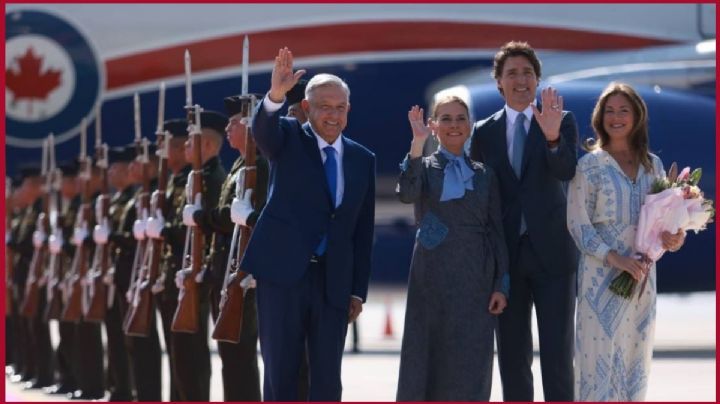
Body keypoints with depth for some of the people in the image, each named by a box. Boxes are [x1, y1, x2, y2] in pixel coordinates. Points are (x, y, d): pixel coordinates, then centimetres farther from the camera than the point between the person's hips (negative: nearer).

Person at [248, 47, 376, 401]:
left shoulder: (363, 159, 8)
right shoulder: (288, 139, 2)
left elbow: (364, 231, 10)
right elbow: (262, 128, -23)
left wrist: (358, 291, 7)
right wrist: (275, 94, -44)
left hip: (333, 280, 2)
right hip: (283, 272, -2)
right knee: (280, 372, 2)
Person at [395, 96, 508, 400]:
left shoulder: (484, 175, 11)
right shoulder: (423, 167, 5)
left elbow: (496, 231, 9)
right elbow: (407, 194, -18)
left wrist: (501, 284, 1)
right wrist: (417, 143, -29)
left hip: (475, 278, 2)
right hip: (433, 276, -2)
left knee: (470, 363, 1)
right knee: (427, 358, -2)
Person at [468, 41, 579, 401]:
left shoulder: (563, 122, 2)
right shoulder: (484, 132, 9)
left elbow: (567, 171, -16)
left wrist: (552, 136, -36)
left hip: (551, 251, -2)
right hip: (507, 256, 3)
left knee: (557, 352, -4)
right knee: (512, 355, 7)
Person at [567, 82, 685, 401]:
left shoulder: (652, 164, 9)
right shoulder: (589, 165, -3)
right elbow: (577, 224, -6)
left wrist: (675, 238, -9)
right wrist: (614, 257, -18)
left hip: (642, 271, 4)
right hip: (602, 272, -4)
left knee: (635, 353, 7)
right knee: (600, 353, -5)